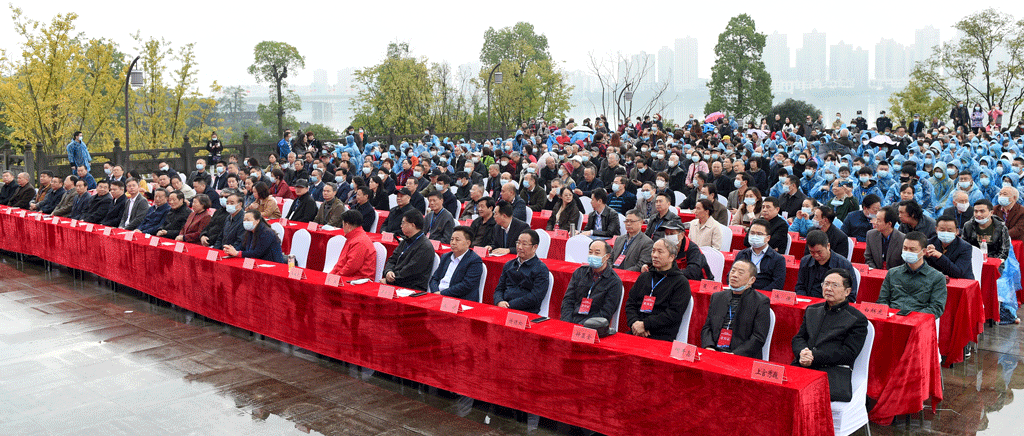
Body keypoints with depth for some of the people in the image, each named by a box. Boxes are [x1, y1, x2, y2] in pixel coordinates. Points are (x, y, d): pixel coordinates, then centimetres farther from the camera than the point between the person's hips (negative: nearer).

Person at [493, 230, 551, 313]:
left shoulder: (541, 269, 1)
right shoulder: (509, 265, 22)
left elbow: (535, 298, -9)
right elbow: (499, 289, 19)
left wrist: (509, 305, -14)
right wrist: (499, 302, -6)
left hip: (525, 312, -6)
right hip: (503, 310, 6)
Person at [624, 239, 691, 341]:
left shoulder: (681, 283, 3)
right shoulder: (644, 276, 22)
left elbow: (674, 313, -8)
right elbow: (630, 303, 18)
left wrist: (645, 324, -13)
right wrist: (634, 322, -4)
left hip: (661, 337, -4)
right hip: (635, 333, 4)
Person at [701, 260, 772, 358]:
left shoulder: (761, 302, 1)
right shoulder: (717, 297, 18)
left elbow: (759, 337, -5)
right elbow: (707, 327, 16)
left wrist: (735, 354, -16)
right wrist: (708, 347, -5)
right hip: (714, 353, 5)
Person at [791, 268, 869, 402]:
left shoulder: (858, 320, 7)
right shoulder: (812, 310, 24)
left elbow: (849, 353, -3)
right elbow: (798, 338, 19)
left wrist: (814, 357, -12)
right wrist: (802, 353, -6)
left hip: (834, 372, -4)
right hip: (803, 366, 4)